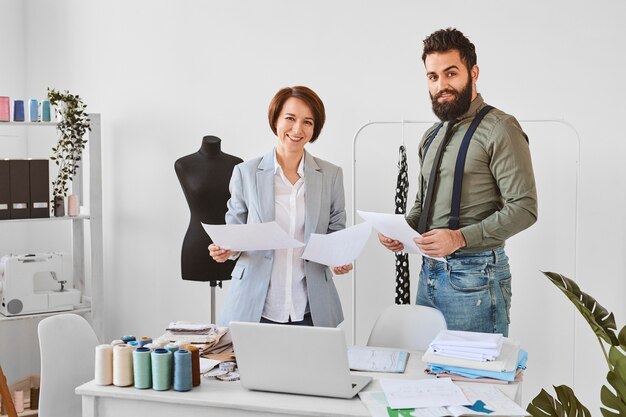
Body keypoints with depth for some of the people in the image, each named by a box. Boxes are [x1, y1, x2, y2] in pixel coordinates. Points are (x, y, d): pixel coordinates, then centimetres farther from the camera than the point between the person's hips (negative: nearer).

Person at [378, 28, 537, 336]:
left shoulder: (499, 129, -9)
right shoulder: (431, 138, 16)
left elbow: (524, 208, -15)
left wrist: (461, 238, -22)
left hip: (474, 275, -7)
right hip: (429, 273, 7)